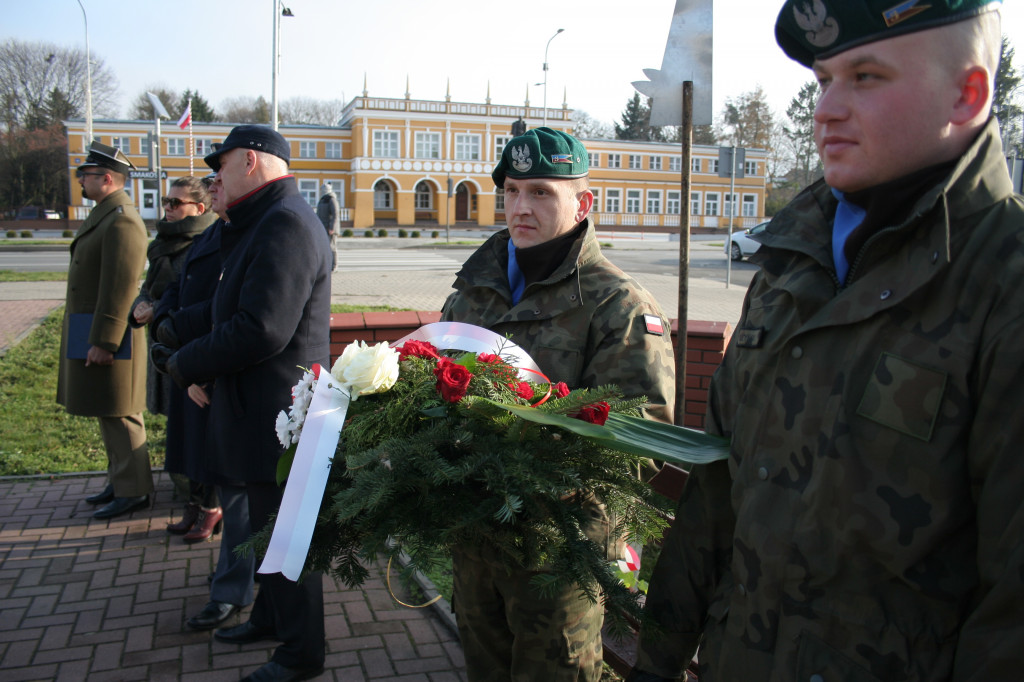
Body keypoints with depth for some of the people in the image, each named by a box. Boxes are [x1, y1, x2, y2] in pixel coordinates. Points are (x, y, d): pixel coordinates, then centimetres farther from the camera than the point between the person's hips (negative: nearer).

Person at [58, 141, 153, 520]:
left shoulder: (121, 221, -18)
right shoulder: (104, 215, 16)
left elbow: (120, 287, -23)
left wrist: (102, 341, -24)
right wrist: (91, 337, 20)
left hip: (107, 333, -11)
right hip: (91, 329, 11)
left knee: (119, 415, -3)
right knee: (109, 413, 17)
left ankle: (133, 490, 6)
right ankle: (118, 479, 28)